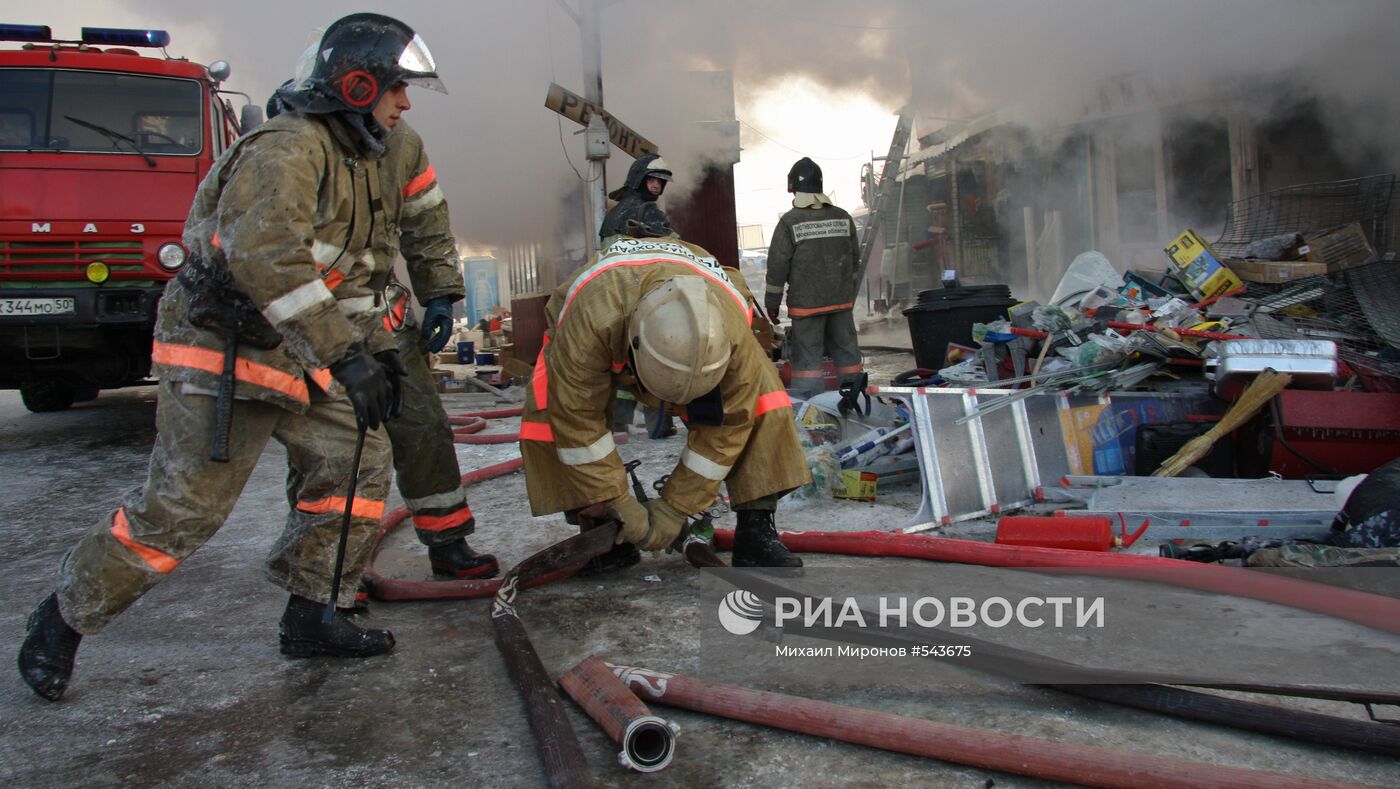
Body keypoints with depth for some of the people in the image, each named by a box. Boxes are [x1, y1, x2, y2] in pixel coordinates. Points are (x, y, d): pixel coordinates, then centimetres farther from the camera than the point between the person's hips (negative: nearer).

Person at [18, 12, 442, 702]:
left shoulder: (355, 165, 15)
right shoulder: (286, 149, -17)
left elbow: (357, 272, 22)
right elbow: (266, 258, -32)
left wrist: (378, 346, 11)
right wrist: (346, 356, -33)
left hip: (292, 358, 10)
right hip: (224, 355, -9)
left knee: (356, 462, 3)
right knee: (181, 508, -5)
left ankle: (311, 617, 13)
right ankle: (65, 616, 17)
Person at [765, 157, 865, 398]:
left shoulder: (789, 222, -9)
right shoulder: (843, 218, 6)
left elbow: (777, 266, -8)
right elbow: (855, 260, 14)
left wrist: (771, 303, 1)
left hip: (806, 303, -4)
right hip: (842, 301, 5)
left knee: (807, 356, -1)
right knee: (846, 350, 13)